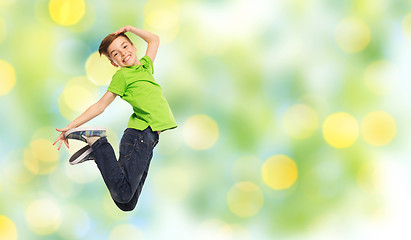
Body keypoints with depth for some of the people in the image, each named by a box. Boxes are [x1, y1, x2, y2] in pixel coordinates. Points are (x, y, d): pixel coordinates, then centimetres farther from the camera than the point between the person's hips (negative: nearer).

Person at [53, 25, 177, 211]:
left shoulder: (145, 66, 21)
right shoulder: (122, 75, 2)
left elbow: (154, 39, 37)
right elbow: (100, 106, 2)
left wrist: (131, 29, 24)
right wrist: (70, 127, -2)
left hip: (149, 139, 7)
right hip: (139, 135, -7)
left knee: (127, 204, 4)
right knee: (123, 194, -21)